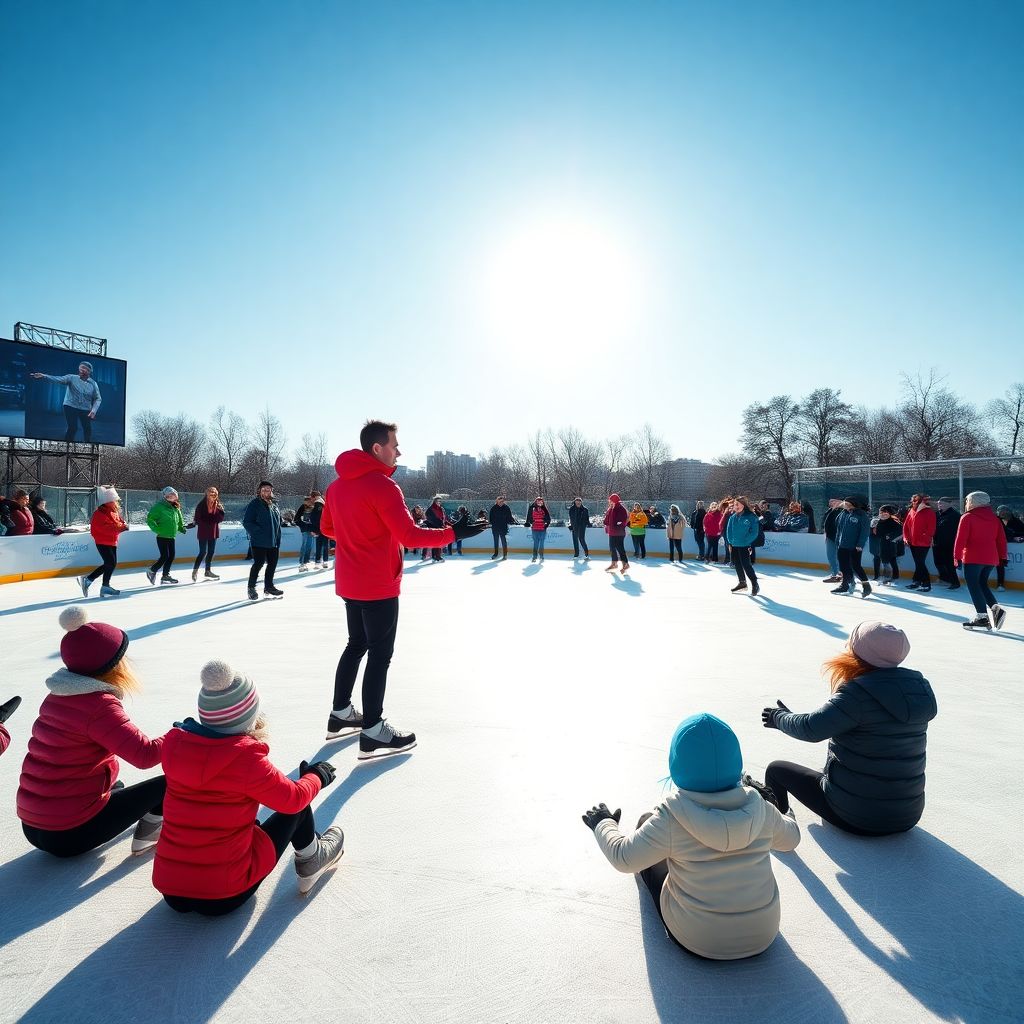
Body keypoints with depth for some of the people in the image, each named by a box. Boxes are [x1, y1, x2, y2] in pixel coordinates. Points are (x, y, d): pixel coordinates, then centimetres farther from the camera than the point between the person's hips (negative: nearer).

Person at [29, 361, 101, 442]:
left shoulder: (93, 384, 0)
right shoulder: (72, 378, -5)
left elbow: (98, 398, 2)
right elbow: (59, 379, -21)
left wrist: (94, 410, -13)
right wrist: (45, 376, -40)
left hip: (85, 410, 2)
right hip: (71, 407, -2)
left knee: (88, 429, 8)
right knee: (73, 428, -11)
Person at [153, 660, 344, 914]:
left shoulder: (174, 744, -7)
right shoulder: (245, 758, -20)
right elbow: (293, 799, -6)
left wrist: (247, 735, 16)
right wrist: (316, 776, 13)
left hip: (170, 893, 6)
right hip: (225, 898, -6)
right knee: (296, 803, 10)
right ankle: (311, 860, 29)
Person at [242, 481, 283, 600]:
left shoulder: (274, 505, 12)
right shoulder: (254, 504, -8)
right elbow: (246, 522, -13)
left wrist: (278, 540, 14)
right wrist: (258, 532, -19)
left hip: (273, 542, 7)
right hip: (259, 542, -7)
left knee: (272, 564, 11)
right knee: (259, 564, -3)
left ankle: (269, 587, 26)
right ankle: (251, 588, 12)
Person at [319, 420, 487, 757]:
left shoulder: (337, 485, 8)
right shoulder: (382, 485, -19)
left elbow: (327, 527, 18)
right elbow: (408, 535, -23)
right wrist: (454, 533, -19)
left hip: (349, 583, 9)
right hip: (378, 586, -9)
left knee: (356, 645, 21)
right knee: (380, 654, -1)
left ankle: (341, 715, 31)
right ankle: (373, 733, 5)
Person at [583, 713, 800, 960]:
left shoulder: (671, 818, -25)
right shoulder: (759, 808, -15)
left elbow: (624, 858, -15)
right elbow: (791, 838, 5)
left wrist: (603, 824, 3)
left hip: (697, 940, -3)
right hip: (763, 935, 3)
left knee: (646, 821, 13)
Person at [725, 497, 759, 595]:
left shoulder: (751, 517, -10)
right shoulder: (733, 517, 7)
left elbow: (754, 532, -12)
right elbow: (729, 530, 13)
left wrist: (746, 542, -16)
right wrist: (730, 541, 4)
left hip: (744, 546, -7)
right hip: (734, 545, 7)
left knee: (746, 565, -10)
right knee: (737, 564, 13)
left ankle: (755, 585, 1)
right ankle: (742, 583, 29)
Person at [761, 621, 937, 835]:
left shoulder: (859, 693, -25)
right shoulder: (918, 689, -3)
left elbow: (812, 728, -30)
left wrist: (780, 717, -10)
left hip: (856, 817, -7)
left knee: (777, 769, 10)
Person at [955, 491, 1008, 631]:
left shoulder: (967, 517, -7)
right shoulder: (994, 518, 12)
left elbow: (961, 539, -13)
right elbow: (1001, 539, 12)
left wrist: (957, 556, -8)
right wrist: (1002, 556, 17)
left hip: (973, 558, -7)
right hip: (991, 559, 7)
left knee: (973, 586, 0)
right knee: (982, 584, 20)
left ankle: (982, 617, -4)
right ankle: (995, 608, 4)